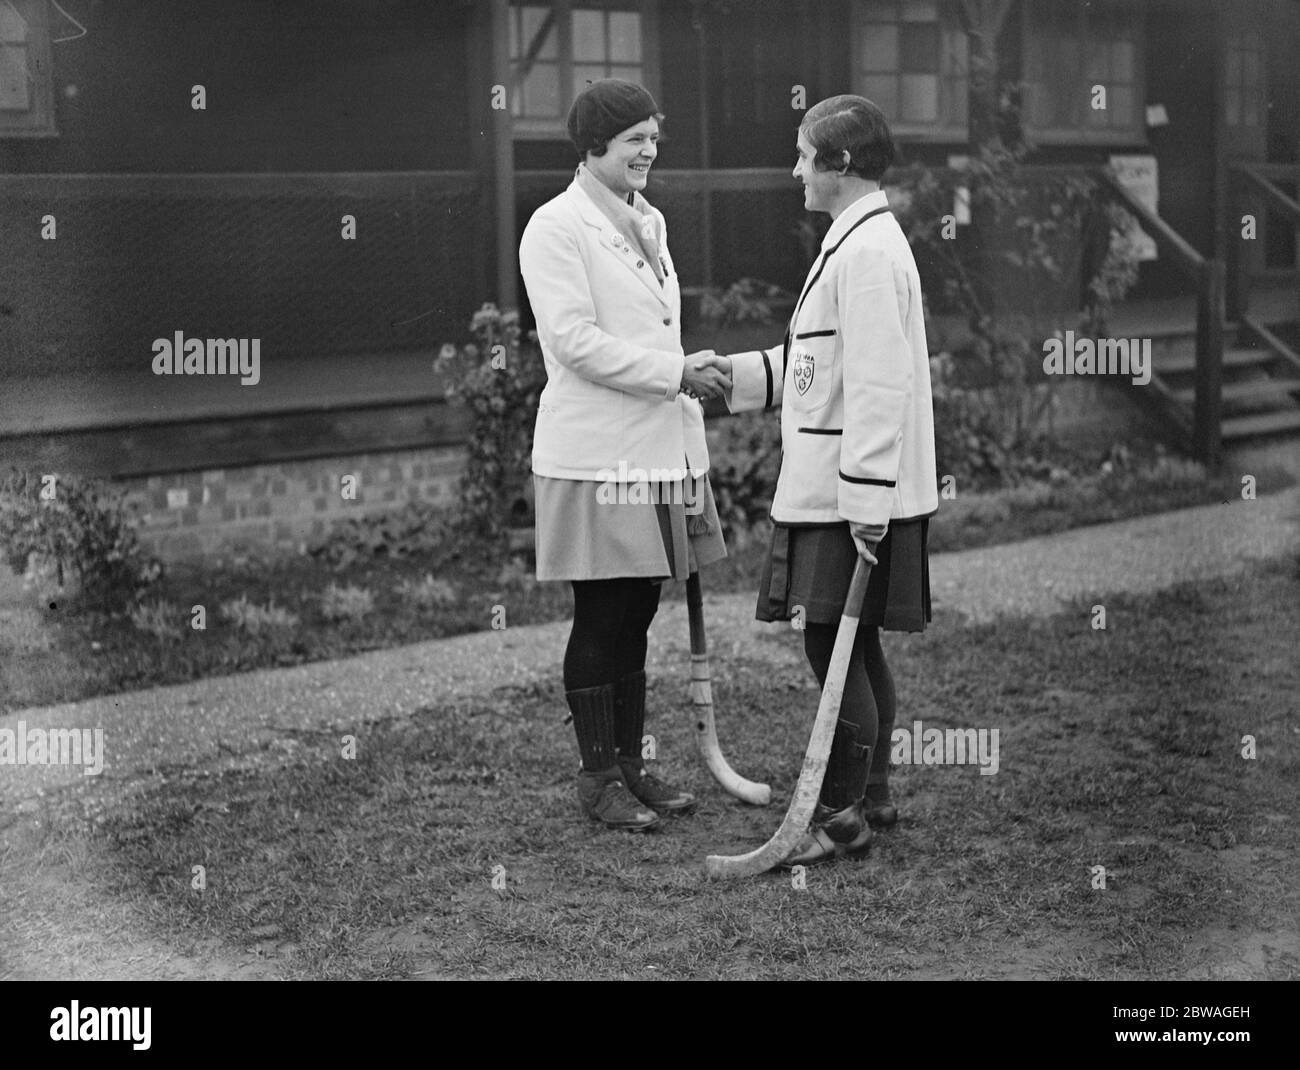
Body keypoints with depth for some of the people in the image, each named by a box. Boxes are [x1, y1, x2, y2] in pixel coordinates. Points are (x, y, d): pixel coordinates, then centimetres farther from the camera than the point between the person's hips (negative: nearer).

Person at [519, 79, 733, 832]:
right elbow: (574, 340, -18)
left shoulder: (650, 222, 16)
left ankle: (630, 763, 22)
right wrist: (677, 371, -18)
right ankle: (599, 776, 12)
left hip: (659, 451, 7)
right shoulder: (557, 227, -9)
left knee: (636, 618, 12)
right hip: (596, 457, -7)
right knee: (601, 620, 1)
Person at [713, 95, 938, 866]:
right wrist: (729, 373, 16)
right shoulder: (859, 241, 16)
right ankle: (871, 796, 27)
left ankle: (844, 816, 4)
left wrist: (866, 502, -23)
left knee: (835, 646, -4)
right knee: (856, 649, 16)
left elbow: (878, 384, -22)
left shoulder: (868, 252, -17)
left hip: (853, 495, -10)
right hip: (838, 488, 10)